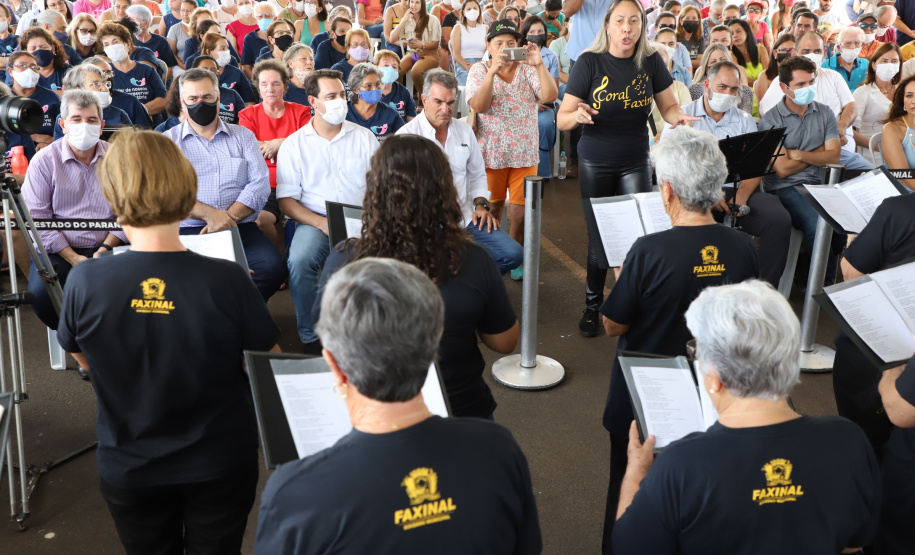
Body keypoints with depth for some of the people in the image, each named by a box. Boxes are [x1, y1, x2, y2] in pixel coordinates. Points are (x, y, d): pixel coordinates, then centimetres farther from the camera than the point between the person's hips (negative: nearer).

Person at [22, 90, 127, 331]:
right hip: (58, 250, -1)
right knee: (41, 293, -29)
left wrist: (106, 248, -10)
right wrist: (73, 258, -13)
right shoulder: (44, 161, -1)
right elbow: (37, 219, -6)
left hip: (107, 248, 1)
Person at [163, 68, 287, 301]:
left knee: (272, 268, -28)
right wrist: (209, 214, -16)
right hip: (188, 231, -1)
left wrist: (229, 217, -11)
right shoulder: (168, 141, 14)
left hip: (241, 228, 2)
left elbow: (260, 183, 5)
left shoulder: (243, 136, 19)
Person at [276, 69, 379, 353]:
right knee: (299, 261, -32)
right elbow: (286, 201, 1)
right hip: (314, 220, -1)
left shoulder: (365, 137, 11)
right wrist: (321, 223, -15)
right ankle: (309, 337, -13)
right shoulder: (294, 144, 7)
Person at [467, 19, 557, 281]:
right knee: (491, 211, 9)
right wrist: (493, 71, -23)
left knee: (520, 213, 4)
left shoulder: (528, 70, 3)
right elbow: (479, 105, -16)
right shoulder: (479, 70, 1)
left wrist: (540, 65, -23)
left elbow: (550, 95, -12)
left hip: (524, 154, 1)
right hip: (491, 154, -1)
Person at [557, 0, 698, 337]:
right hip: (595, 164, -2)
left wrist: (679, 117, -16)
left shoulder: (651, 62, -2)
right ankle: (592, 306, 26)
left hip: (635, 163, 2)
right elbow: (562, 120, -9)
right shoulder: (589, 62, -10)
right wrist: (578, 114, -32)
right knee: (599, 237, 6)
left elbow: (669, 107, 8)